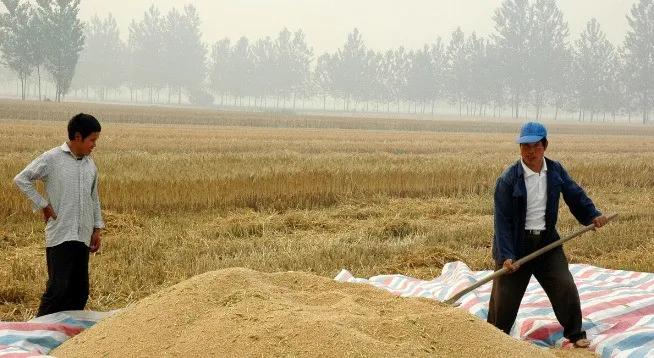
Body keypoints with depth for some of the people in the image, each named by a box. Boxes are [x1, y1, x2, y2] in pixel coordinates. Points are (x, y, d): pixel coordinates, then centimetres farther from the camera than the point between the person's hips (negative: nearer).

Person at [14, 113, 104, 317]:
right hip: (60, 235, -6)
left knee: (80, 290, 6)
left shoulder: (90, 165, 12)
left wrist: (97, 229, 16)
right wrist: (43, 205, -6)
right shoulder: (52, 159, -6)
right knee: (58, 287, -10)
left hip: (83, 237, 6)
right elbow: (21, 179, -5)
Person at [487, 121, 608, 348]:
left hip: (547, 241, 4)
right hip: (516, 244, -4)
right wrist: (506, 256, -24)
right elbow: (502, 221, -17)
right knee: (505, 295, 3)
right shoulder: (508, 180, -16)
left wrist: (592, 215, -7)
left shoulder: (555, 171, -1)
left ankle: (575, 334, 17)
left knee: (565, 287, 0)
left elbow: (574, 194, 10)